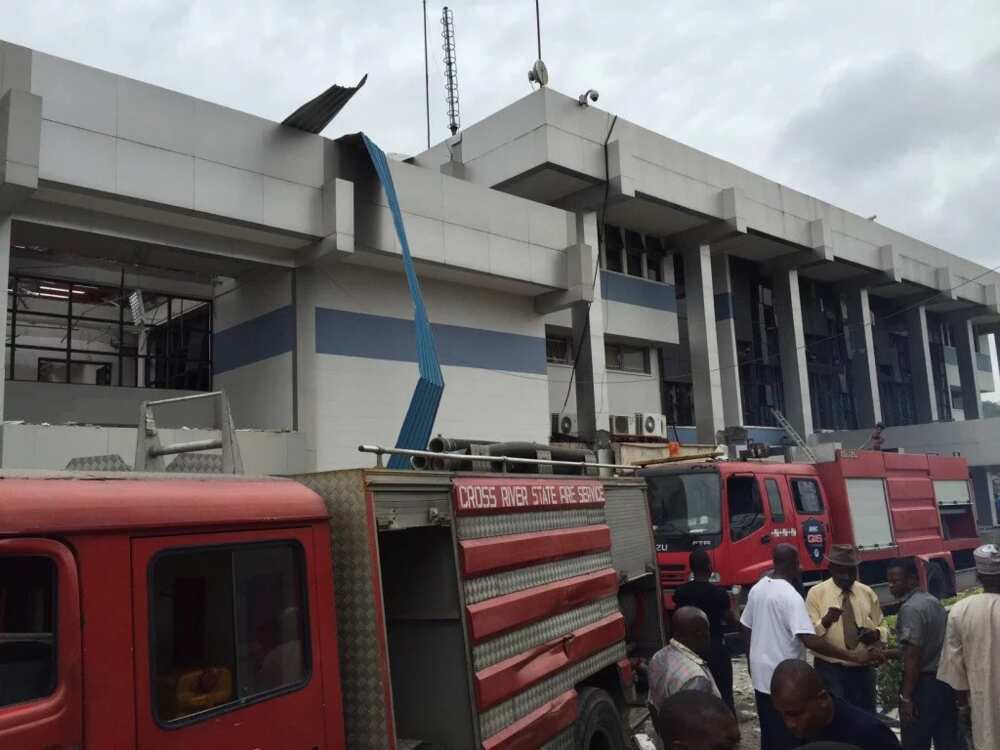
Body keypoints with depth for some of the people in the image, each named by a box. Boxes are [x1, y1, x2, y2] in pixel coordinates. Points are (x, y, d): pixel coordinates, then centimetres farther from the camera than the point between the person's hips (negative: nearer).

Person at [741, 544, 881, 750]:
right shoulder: (790, 596, -21)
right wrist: (853, 656, -26)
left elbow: (746, 629, 13)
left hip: (761, 676, 8)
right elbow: (810, 640, -29)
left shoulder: (757, 589, 4)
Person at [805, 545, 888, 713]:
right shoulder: (816, 593, -6)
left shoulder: (868, 593, 7)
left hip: (863, 669, 4)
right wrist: (826, 621, -33)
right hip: (830, 670, -4)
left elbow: (883, 628, 13)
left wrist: (876, 634, -10)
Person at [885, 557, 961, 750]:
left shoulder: (910, 608, -17)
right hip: (944, 680, 9)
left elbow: (913, 656, -21)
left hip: (923, 684, -9)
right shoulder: (933, 601, 11)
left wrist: (906, 696, -19)